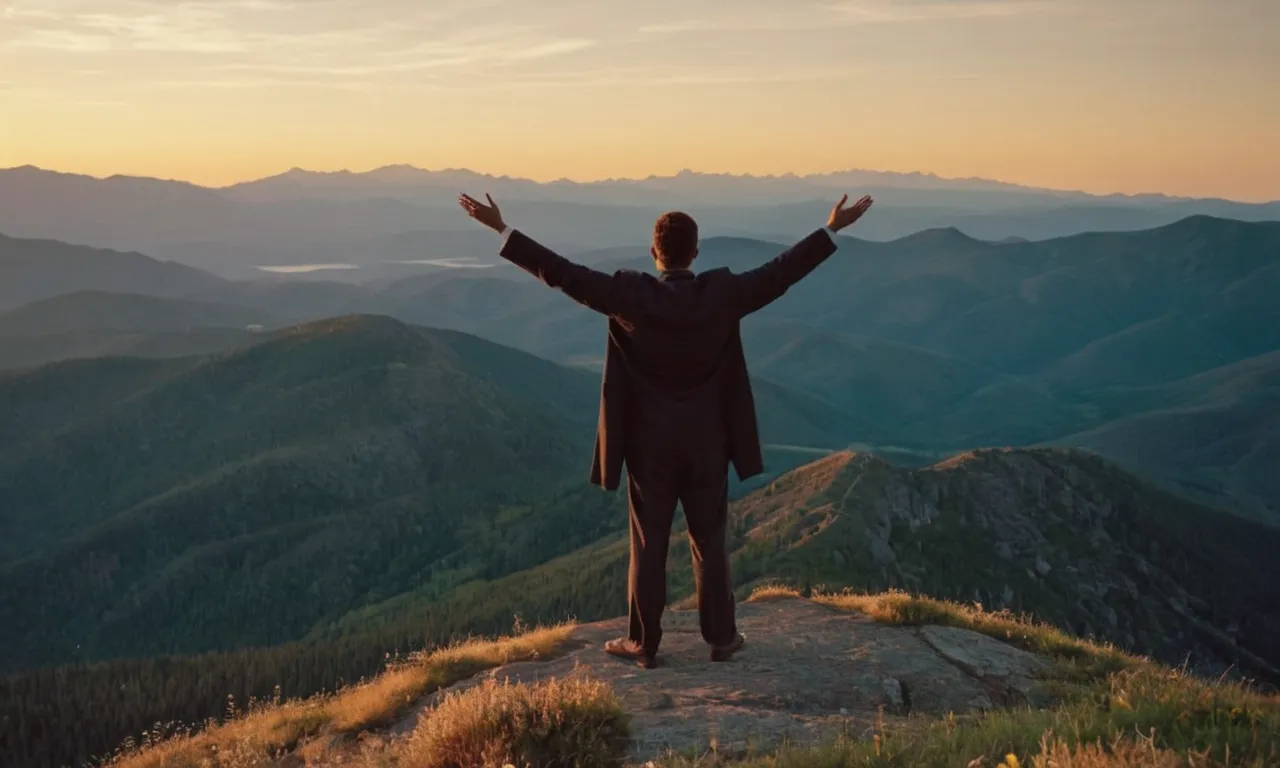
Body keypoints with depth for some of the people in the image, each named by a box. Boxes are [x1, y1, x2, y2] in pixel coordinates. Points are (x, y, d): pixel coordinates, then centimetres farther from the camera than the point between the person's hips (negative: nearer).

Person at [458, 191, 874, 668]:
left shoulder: (630, 296, -14)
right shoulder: (722, 294, -11)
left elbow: (565, 274, -14)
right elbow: (781, 273, -4)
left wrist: (503, 229, -9)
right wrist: (832, 230, 6)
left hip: (649, 446, -1)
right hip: (707, 445, 1)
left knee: (648, 546, 8)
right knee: (710, 543, 13)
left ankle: (643, 644, 16)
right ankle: (721, 637, 22)